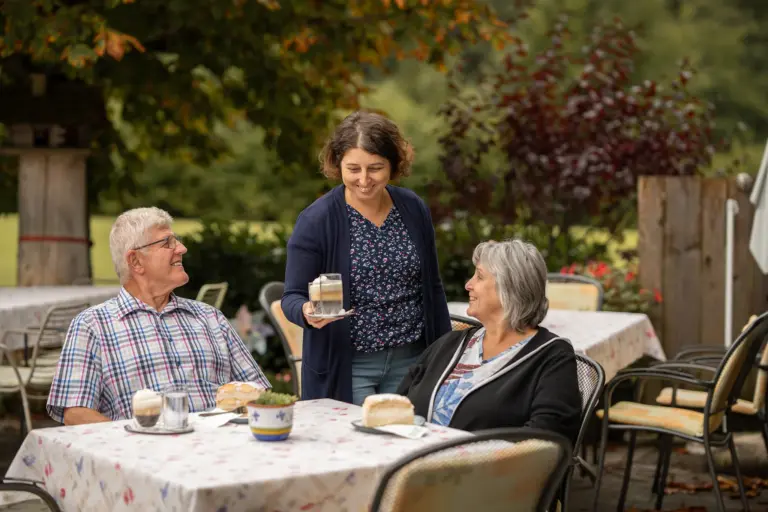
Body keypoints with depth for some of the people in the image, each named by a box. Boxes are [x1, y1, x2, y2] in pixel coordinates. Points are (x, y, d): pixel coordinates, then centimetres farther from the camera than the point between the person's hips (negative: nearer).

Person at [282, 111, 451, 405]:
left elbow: (432, 288, 12)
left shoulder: (414, 210, 3)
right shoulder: (315, 221, -9)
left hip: (411, 362, 4)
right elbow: (292, 297, -8)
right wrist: (307, 312, -30)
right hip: (345, 367, -3)